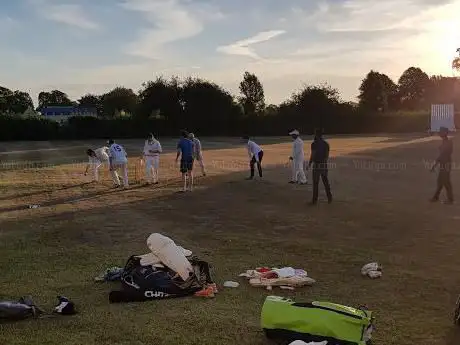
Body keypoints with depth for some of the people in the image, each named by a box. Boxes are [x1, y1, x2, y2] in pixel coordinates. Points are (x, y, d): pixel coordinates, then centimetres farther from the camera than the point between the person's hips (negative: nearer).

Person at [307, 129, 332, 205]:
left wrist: (309, 164, -4)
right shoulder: (326, 143, 6)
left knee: (315, 183, 0)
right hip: (324, 164, 6)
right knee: (326, 182, 14)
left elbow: (312, 155, -15)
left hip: (316, 165, -5)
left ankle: (314, 200, 1)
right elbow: (327, 155, 10)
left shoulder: (314, 143, -12)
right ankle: (329, 198, 17)